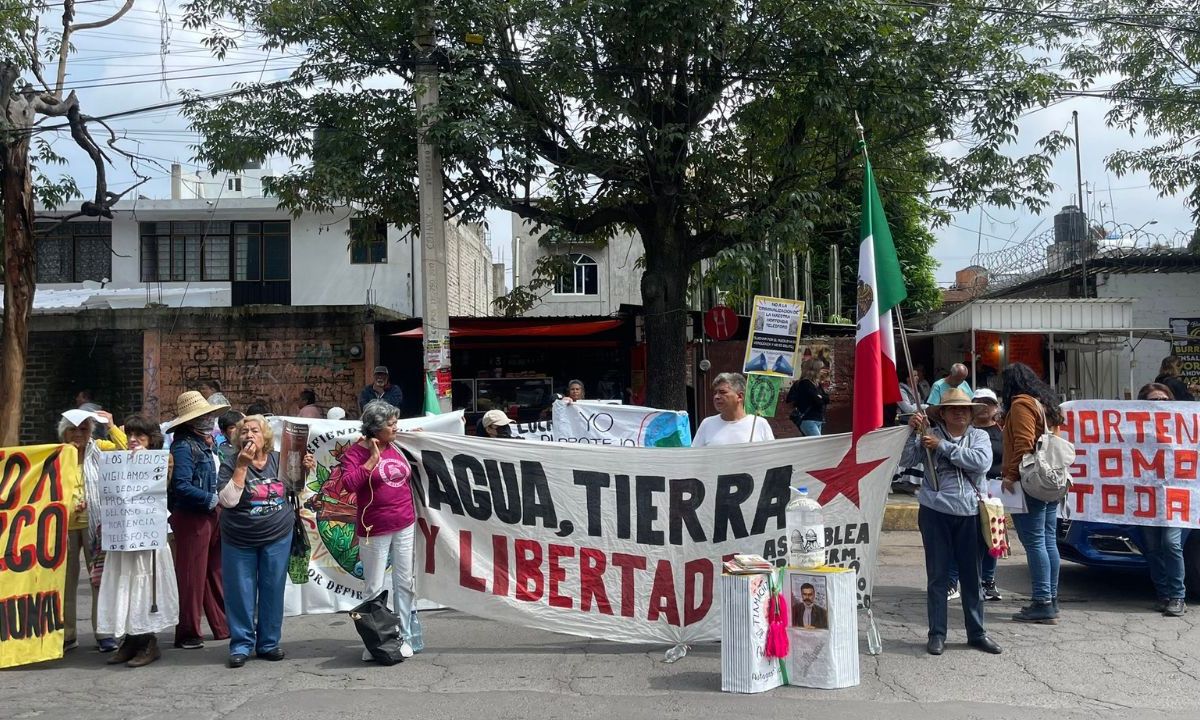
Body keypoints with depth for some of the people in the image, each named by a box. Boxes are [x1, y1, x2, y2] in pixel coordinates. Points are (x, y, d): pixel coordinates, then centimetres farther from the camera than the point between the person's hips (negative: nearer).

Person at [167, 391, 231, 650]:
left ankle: (223, 626, 24)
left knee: (216, 573, 15)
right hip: (191, 518, -9)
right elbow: (181, 486, -23)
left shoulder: (204, 443, 12)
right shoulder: (183, 446, -15)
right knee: (191, 577, 1)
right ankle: (187, 634, 12)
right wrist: (211, 499, -18)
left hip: (211, 515, 9)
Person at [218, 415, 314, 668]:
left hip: (278, 537, 2)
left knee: (273, 591, 8)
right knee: (241, 593, 2)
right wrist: (242, 466, -21)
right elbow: (227, 500, -18)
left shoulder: (279, 460, 2)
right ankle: (241, 645, 16)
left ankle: (269, 643, 21)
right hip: (239, 541, -2)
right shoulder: (230, 465, -6)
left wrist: (305, 469, -3)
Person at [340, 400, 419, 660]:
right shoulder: (355, 452, -6)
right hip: (375, 531, -5)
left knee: (405, 583, 9)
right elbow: (349, 483, -22)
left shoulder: (396, 449, 9)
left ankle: (403, 638, 19)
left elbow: (408, 477, 23)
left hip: (404, 526, 5)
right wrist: (374, 458, -19)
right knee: (375, 589, 2)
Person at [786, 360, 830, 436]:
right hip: (808, 420, -9)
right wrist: (823, 398, 2)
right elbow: (818, 401, -17)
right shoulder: (805, 383, -11)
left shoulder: (817, 384, 15)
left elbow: (827, 400, 11)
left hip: (818, 420, 9)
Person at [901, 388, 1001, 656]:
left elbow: (982, 461, -12)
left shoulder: (978, 436, 8)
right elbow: (906, 460, -4)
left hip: (970, 514, 2)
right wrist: (913, 432, -17)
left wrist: (943, 446, -13)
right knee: (937, 576, 4)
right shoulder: (930, 435, 4)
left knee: (972, 575, 9)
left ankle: (977, 632, 21)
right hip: (936, 513, -1)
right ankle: (937, 634, 12)